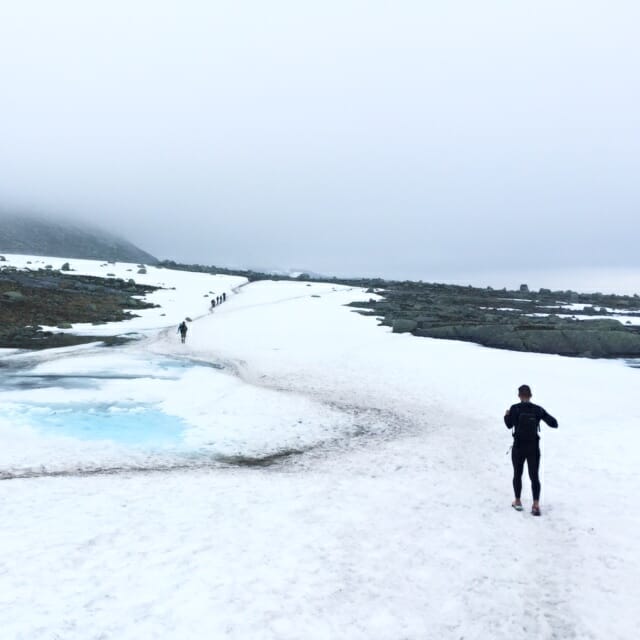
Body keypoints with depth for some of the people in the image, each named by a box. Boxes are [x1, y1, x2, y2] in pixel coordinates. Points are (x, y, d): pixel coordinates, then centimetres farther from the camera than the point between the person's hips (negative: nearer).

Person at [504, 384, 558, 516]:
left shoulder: (515, 408, -12)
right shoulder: (538, 409, -5)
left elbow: (509, 425, -21)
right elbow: (554, 424, -4)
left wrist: (506, 415, -1)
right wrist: (547, 417, 16)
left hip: (518, 447, -1)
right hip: (534, 448, 1)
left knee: (517, 474, 18)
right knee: (534, 477, 8)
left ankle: (518, 502, 27)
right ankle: (536, 506, -5)